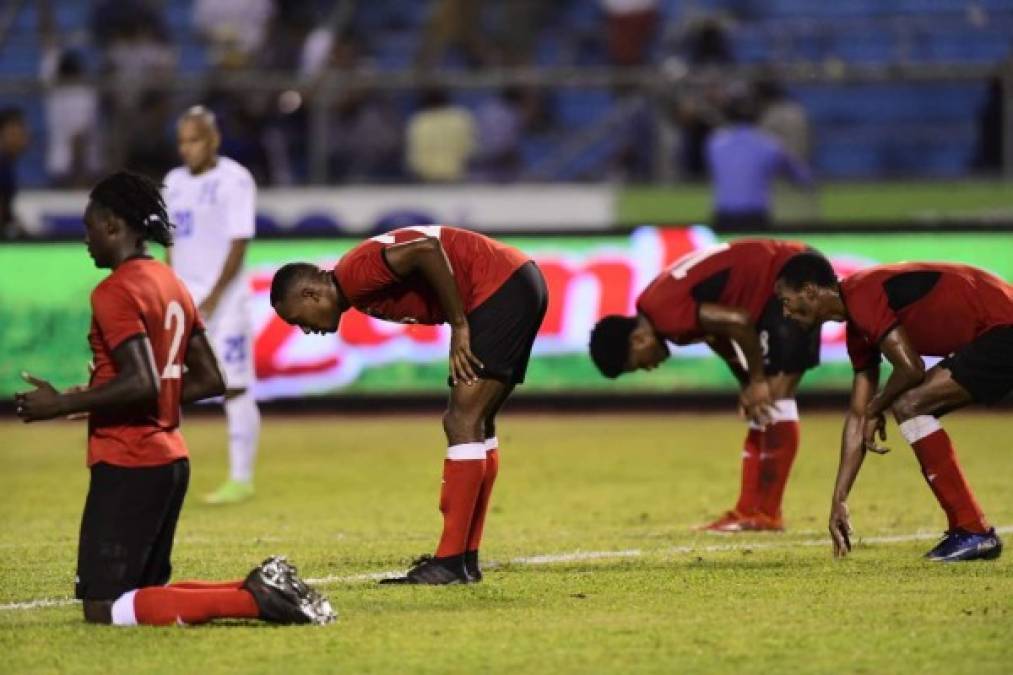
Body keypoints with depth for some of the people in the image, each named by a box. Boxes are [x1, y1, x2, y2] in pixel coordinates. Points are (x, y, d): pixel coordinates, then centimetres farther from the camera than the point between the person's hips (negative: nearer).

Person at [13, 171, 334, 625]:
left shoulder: (116, 292, -14)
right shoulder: (171, 285, 14)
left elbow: (142, 384, -24)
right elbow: (209, 380, 16)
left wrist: (61, 404, -16)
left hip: (126, 467, -9)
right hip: (171, 460, 9)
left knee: (103, 609, -7)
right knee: (143, 594, 18)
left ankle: (252, 599, -20)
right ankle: (262, 590, 0)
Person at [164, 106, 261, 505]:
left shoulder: (234, 181, -8)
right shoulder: (175, 182, 13)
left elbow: (239, 243, -13)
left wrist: (213, 298, -18)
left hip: (224, 299, -7)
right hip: (182, 301, 7)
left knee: (235, 388, -3)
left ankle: (241, 479, 2)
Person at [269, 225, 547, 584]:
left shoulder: (355, 272, -14)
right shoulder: (364, 293, 14)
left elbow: (427, 250, -27)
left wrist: (459, 326, -19)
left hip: (501, 286, -10)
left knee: (463, 424, -11)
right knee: (475, 426, 13)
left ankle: (451, 563, -13)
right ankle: (466, 559, 17)